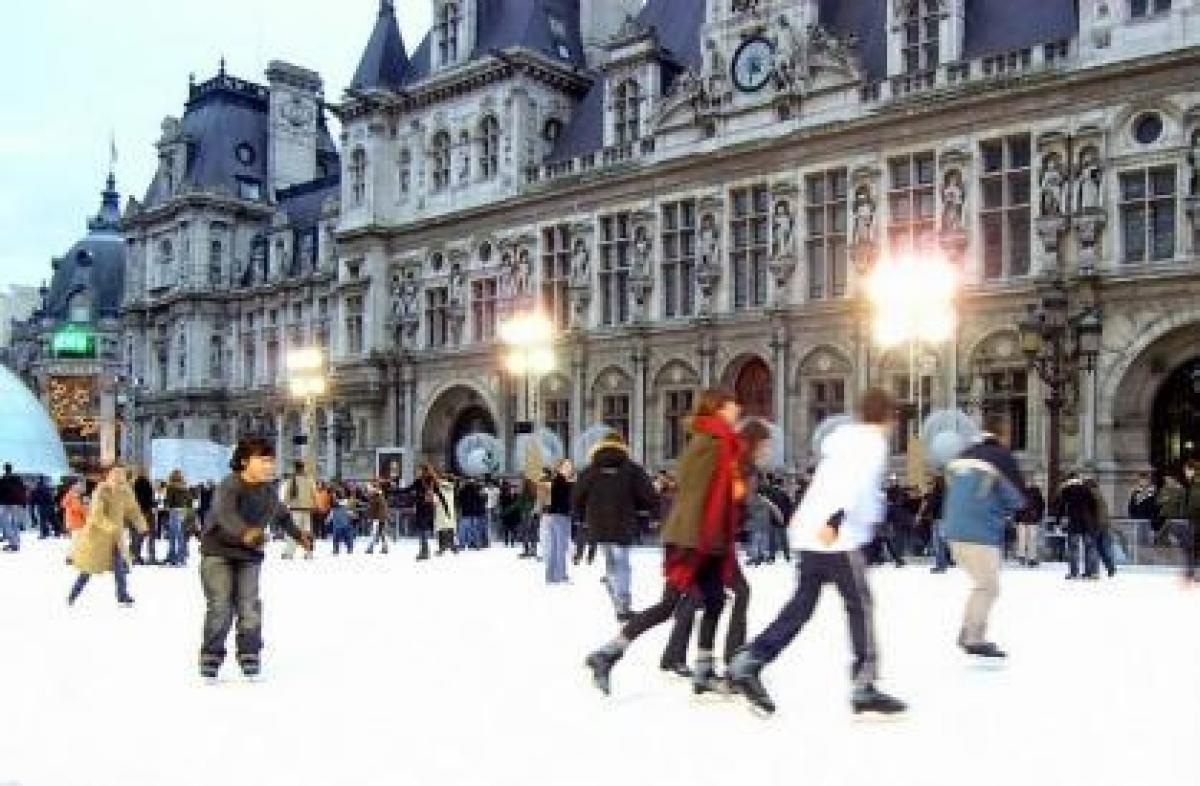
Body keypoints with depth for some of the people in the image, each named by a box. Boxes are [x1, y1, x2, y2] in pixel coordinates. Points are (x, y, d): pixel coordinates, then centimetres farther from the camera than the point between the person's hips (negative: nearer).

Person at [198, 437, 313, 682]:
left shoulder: (269, 492, -1)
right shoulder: (229, 487, -21)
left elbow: (282, 516, 20)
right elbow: (225, 514, -41)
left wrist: (300, 535, 24)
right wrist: (245, 532, -58)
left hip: (249, 556, 5)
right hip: (218, 553, -4)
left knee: (249, 605, -1)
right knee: (221, 607, -10)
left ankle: (250, 658, 11)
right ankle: (210, 659, 6)